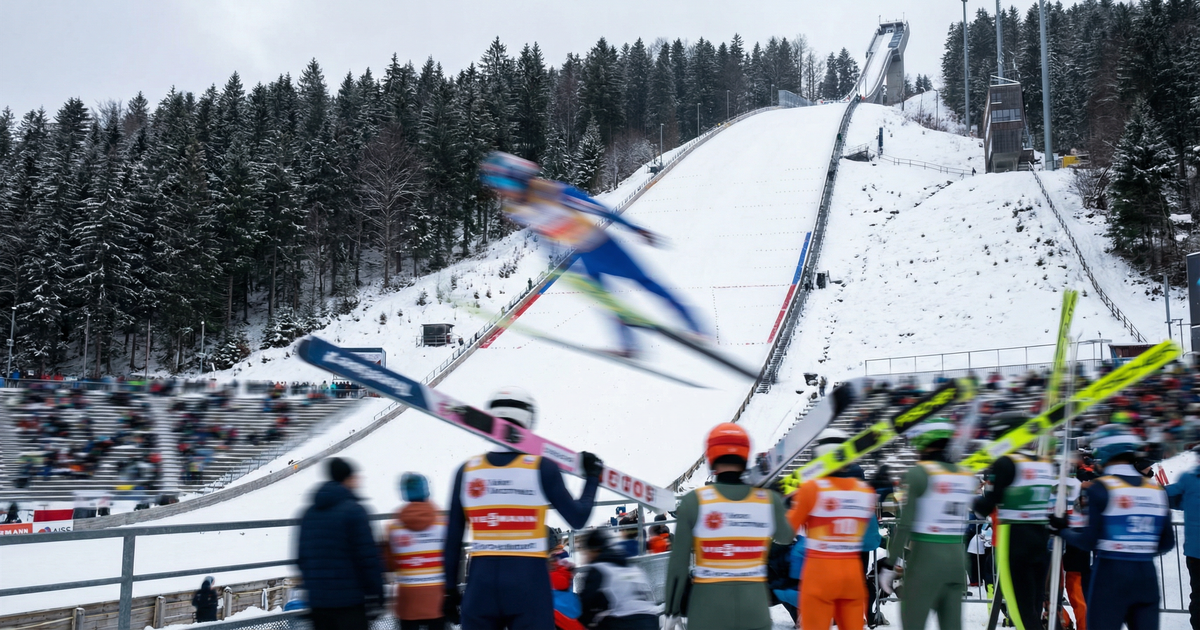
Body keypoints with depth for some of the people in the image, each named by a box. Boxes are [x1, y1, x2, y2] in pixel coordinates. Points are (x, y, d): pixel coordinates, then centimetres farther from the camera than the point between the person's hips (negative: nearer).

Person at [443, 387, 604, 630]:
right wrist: (592, 477, 14)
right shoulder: (542, 467, -5)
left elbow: (453, 540, 6)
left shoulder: (467, 471, 3)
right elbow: (577, 518, -2)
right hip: (528, 579, -2)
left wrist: (451, 589, 15)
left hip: (480, 580, 3)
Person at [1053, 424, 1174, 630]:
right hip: (1147, 574, 5)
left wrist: (1062, 530, 6)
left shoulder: (1101, 488, -10)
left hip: (1111, 573, -4)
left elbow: (1089, 542, -11)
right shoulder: (1156, 488, 6)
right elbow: (1167, 543, 10)